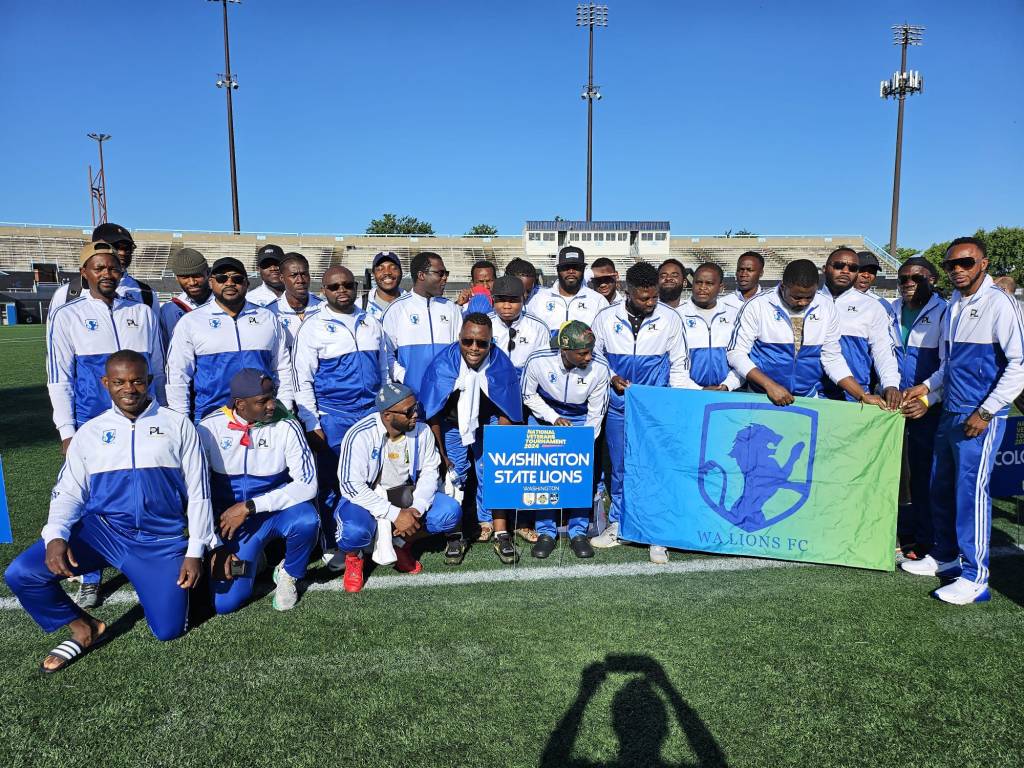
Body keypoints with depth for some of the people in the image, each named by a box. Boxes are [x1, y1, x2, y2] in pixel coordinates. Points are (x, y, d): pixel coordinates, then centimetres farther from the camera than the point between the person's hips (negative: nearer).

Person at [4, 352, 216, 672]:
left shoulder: (178, 425, 3)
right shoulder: (90, 432, 9)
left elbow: (198, 492, 2)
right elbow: (68, 492, 5)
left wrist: (195, 551, -4)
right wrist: (56, 536, -16)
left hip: (161, 540, -2)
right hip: (101, 530, 2)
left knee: (168, 630, -6)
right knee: (20, 573, -18)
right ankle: (84, 629, 6)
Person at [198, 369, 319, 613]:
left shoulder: (285, 425, -15)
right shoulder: (210, 427, -11)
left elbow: (307, 483, -19)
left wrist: (249, 507, -24)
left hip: (276, 510, -1)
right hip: (230, 519, 1)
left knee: (306, 520, -34)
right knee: (225, 603, -10)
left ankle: (287, 575, -2)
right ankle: (250, 556, 23)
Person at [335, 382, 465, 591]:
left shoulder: (421, 431, -12)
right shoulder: (360, 435, -24)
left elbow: (429, 471, -4)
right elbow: (351, 485, -26)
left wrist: (416, 509, -22)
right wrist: (395, 515, -31)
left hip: (403, 496, 4)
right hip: (365, 497, -4)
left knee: (450, 512, -17)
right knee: (355, 531, -36)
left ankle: (402, 545, 9)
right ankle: (353, 557, 4)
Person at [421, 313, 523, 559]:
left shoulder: (501, 365, -25)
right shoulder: (443, 364, -27)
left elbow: (506, 413, -11)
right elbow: (432, 414, -14)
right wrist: (441, 454, -7)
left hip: (487, 423, 0)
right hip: (452, 422, 0)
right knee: (453, 476, -3)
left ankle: (500, 533, 2)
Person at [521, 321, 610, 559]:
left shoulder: (599, 367, -25)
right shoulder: (538, 361, -27)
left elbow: (595, 414, -12)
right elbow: (528, 396, -7)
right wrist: (554, 418, -18)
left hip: (580, 420, 0)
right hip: (544, 417, 0)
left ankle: (578, 532, 5)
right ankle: (546, 532, 4)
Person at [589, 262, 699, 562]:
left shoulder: (670, 319, -6)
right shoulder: (606, 318, -5)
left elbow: (678, 369, 2)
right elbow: (594, 357, 7)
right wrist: (611, 378, -9)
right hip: (619, 407, 1)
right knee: (620, 468, 12)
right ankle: (617, 525, 28)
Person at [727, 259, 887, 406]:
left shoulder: (827, 308, 3)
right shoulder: (757, 305, -7)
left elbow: (832, 358, 10)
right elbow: (736, 353, -6)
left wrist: (862, 396, 2)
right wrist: (769, 385, -17)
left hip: (809, 398, 3)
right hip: (762, 398, -3)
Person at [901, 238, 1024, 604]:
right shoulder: (953, 305, 12)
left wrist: (986, 411, -16)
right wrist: (927, 386, 11)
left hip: (981, 417, -7)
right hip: (950, 412, 7)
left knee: (971, 490, -6)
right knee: (941, 488, 13)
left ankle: (974, 577, 4)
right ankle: (945, 556, 28)